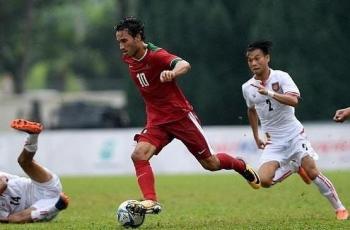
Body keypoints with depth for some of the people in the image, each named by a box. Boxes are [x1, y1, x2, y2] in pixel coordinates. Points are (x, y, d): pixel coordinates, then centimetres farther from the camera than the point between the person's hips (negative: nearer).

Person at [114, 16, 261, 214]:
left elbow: (185, 65, -44)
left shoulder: (156, 55, -23)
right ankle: (151, 201, -23)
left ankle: (242, 166, 36)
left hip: (180, 115, -6)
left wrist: (172, 73, -67)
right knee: (139, 155, -21)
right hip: (157, 120, 6)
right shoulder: (129, 59, -1)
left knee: (210, 163, 7)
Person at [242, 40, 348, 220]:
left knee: (312, 173, -13)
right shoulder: (247, 88, 2)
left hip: (294, 136, -3)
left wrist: (268, 92, -37)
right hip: (273, 143, 3)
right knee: (265, 181, -15)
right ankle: (294, 167, 16)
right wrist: (256, 138, 24)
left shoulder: (281, 77, -11)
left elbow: (294, 100, -28)